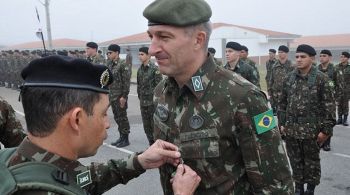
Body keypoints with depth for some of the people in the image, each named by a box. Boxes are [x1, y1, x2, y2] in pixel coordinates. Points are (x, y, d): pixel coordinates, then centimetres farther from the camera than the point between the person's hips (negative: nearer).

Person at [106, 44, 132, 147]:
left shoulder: (123, 64, -13)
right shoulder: (109, 64, 11)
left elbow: (126, 82, -16)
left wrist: (124, 96, -19)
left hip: (120, 96, -8)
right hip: (112, 96, 8)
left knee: (122, 117, 0)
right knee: (117, 117, 14)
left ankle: (125, 139, 11)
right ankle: (121, 137, 25)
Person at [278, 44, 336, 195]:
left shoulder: (321, 79, -8)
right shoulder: (289, 78, 4)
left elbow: (329, 106, -9)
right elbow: (283, 103, 10)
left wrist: (326, 129, -13)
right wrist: (282, 123, 7)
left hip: (311, 130, -3)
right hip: (291, 129, 4)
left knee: (311, 161, 12)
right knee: (295, 160, 14)